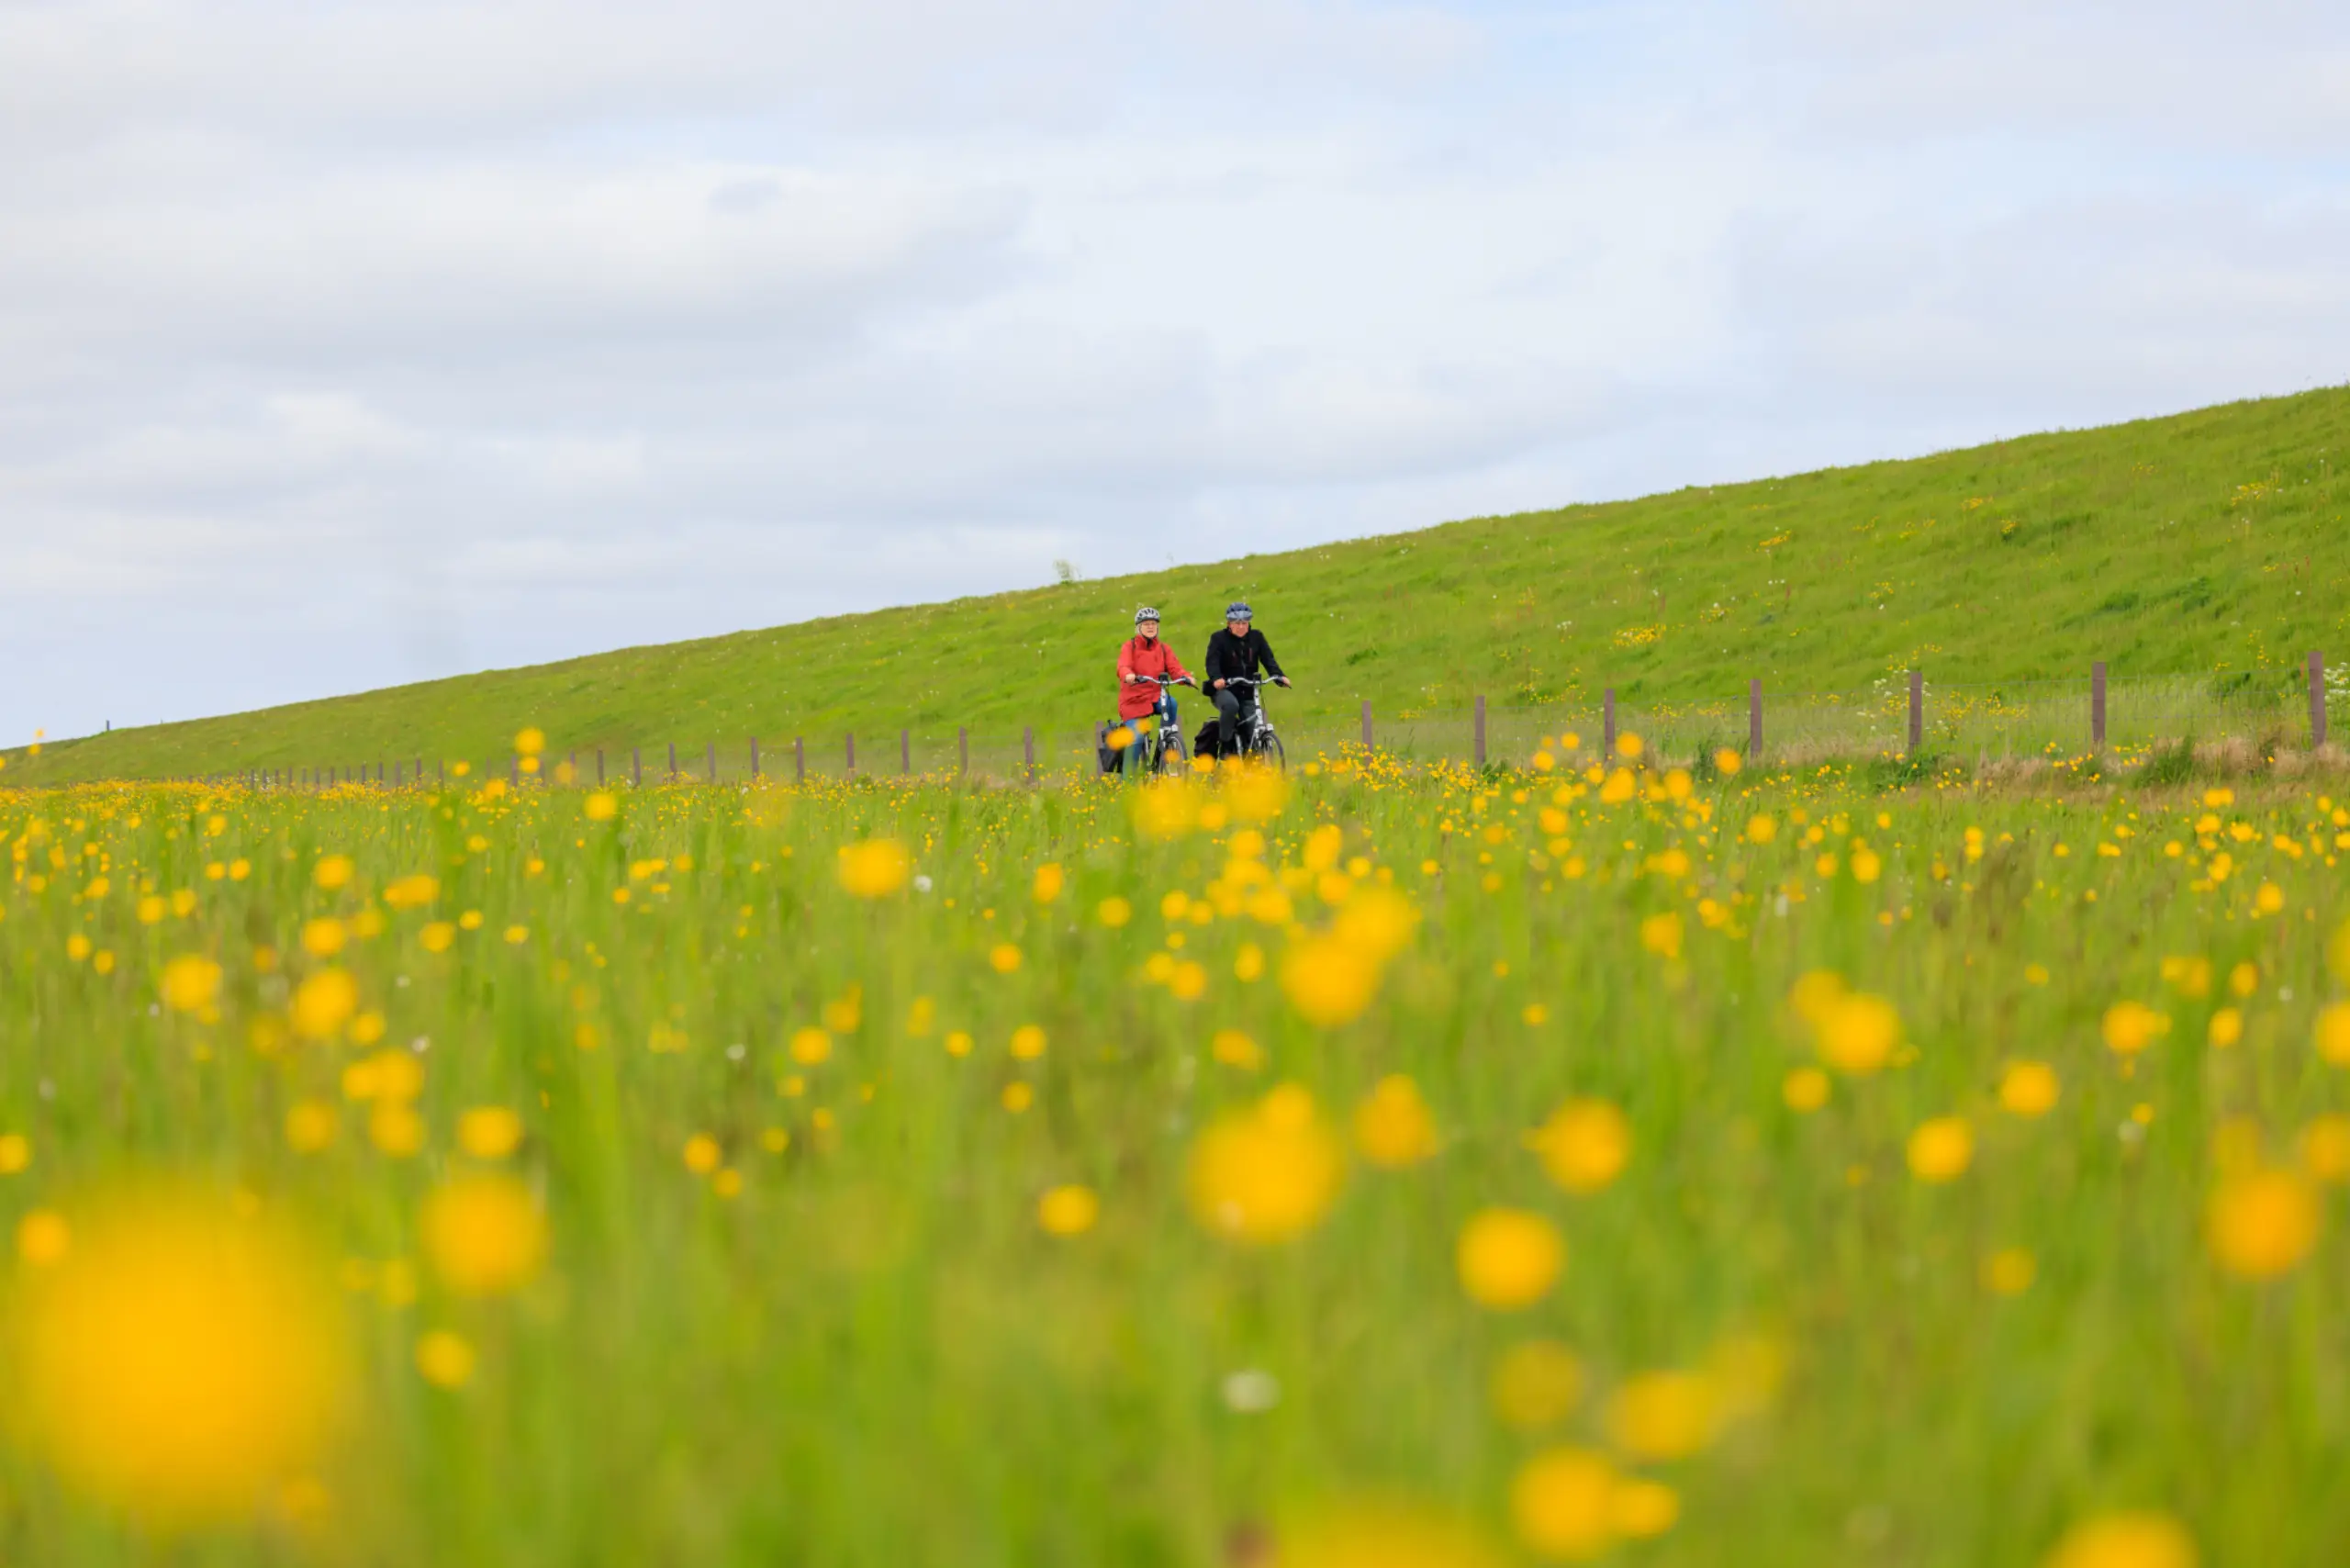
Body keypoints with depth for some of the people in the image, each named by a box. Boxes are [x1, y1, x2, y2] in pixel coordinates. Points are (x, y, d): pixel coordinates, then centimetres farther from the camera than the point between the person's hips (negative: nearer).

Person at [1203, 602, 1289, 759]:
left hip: (1247, 693, 4)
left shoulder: (1256, 637, 6)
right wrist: (1216, 679, -39)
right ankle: (1225, 745, -20)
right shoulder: (1219, 639, -3)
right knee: (1231, 705, -37)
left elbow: (1268, 659, -4)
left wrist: (1279, 676, -24)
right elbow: (1211, 662, -17)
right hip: (1224, 690, -4)